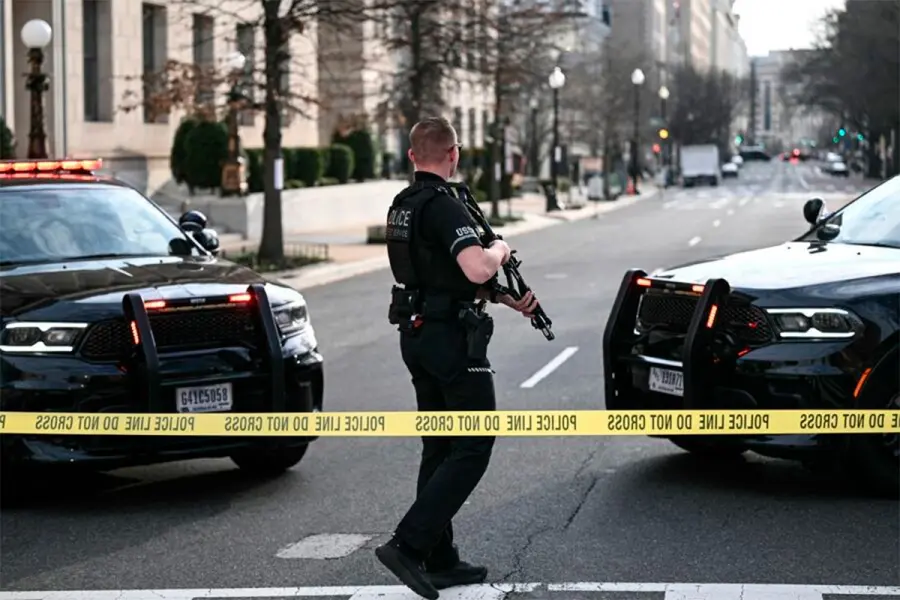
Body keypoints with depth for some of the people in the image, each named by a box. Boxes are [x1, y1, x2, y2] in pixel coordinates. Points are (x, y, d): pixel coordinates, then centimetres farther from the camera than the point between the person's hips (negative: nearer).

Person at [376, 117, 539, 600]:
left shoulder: (401, 206, 13)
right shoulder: (443, 206, -17)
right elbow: (477, 269, -31)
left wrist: (508, 298, 16)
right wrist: (498, 249, -8)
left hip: (416, 336, 9)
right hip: (452, 338, -9)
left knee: (440, 448, 13)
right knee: (473, 448, -5)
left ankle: (439, 560, 16)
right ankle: (409, 544, -13)